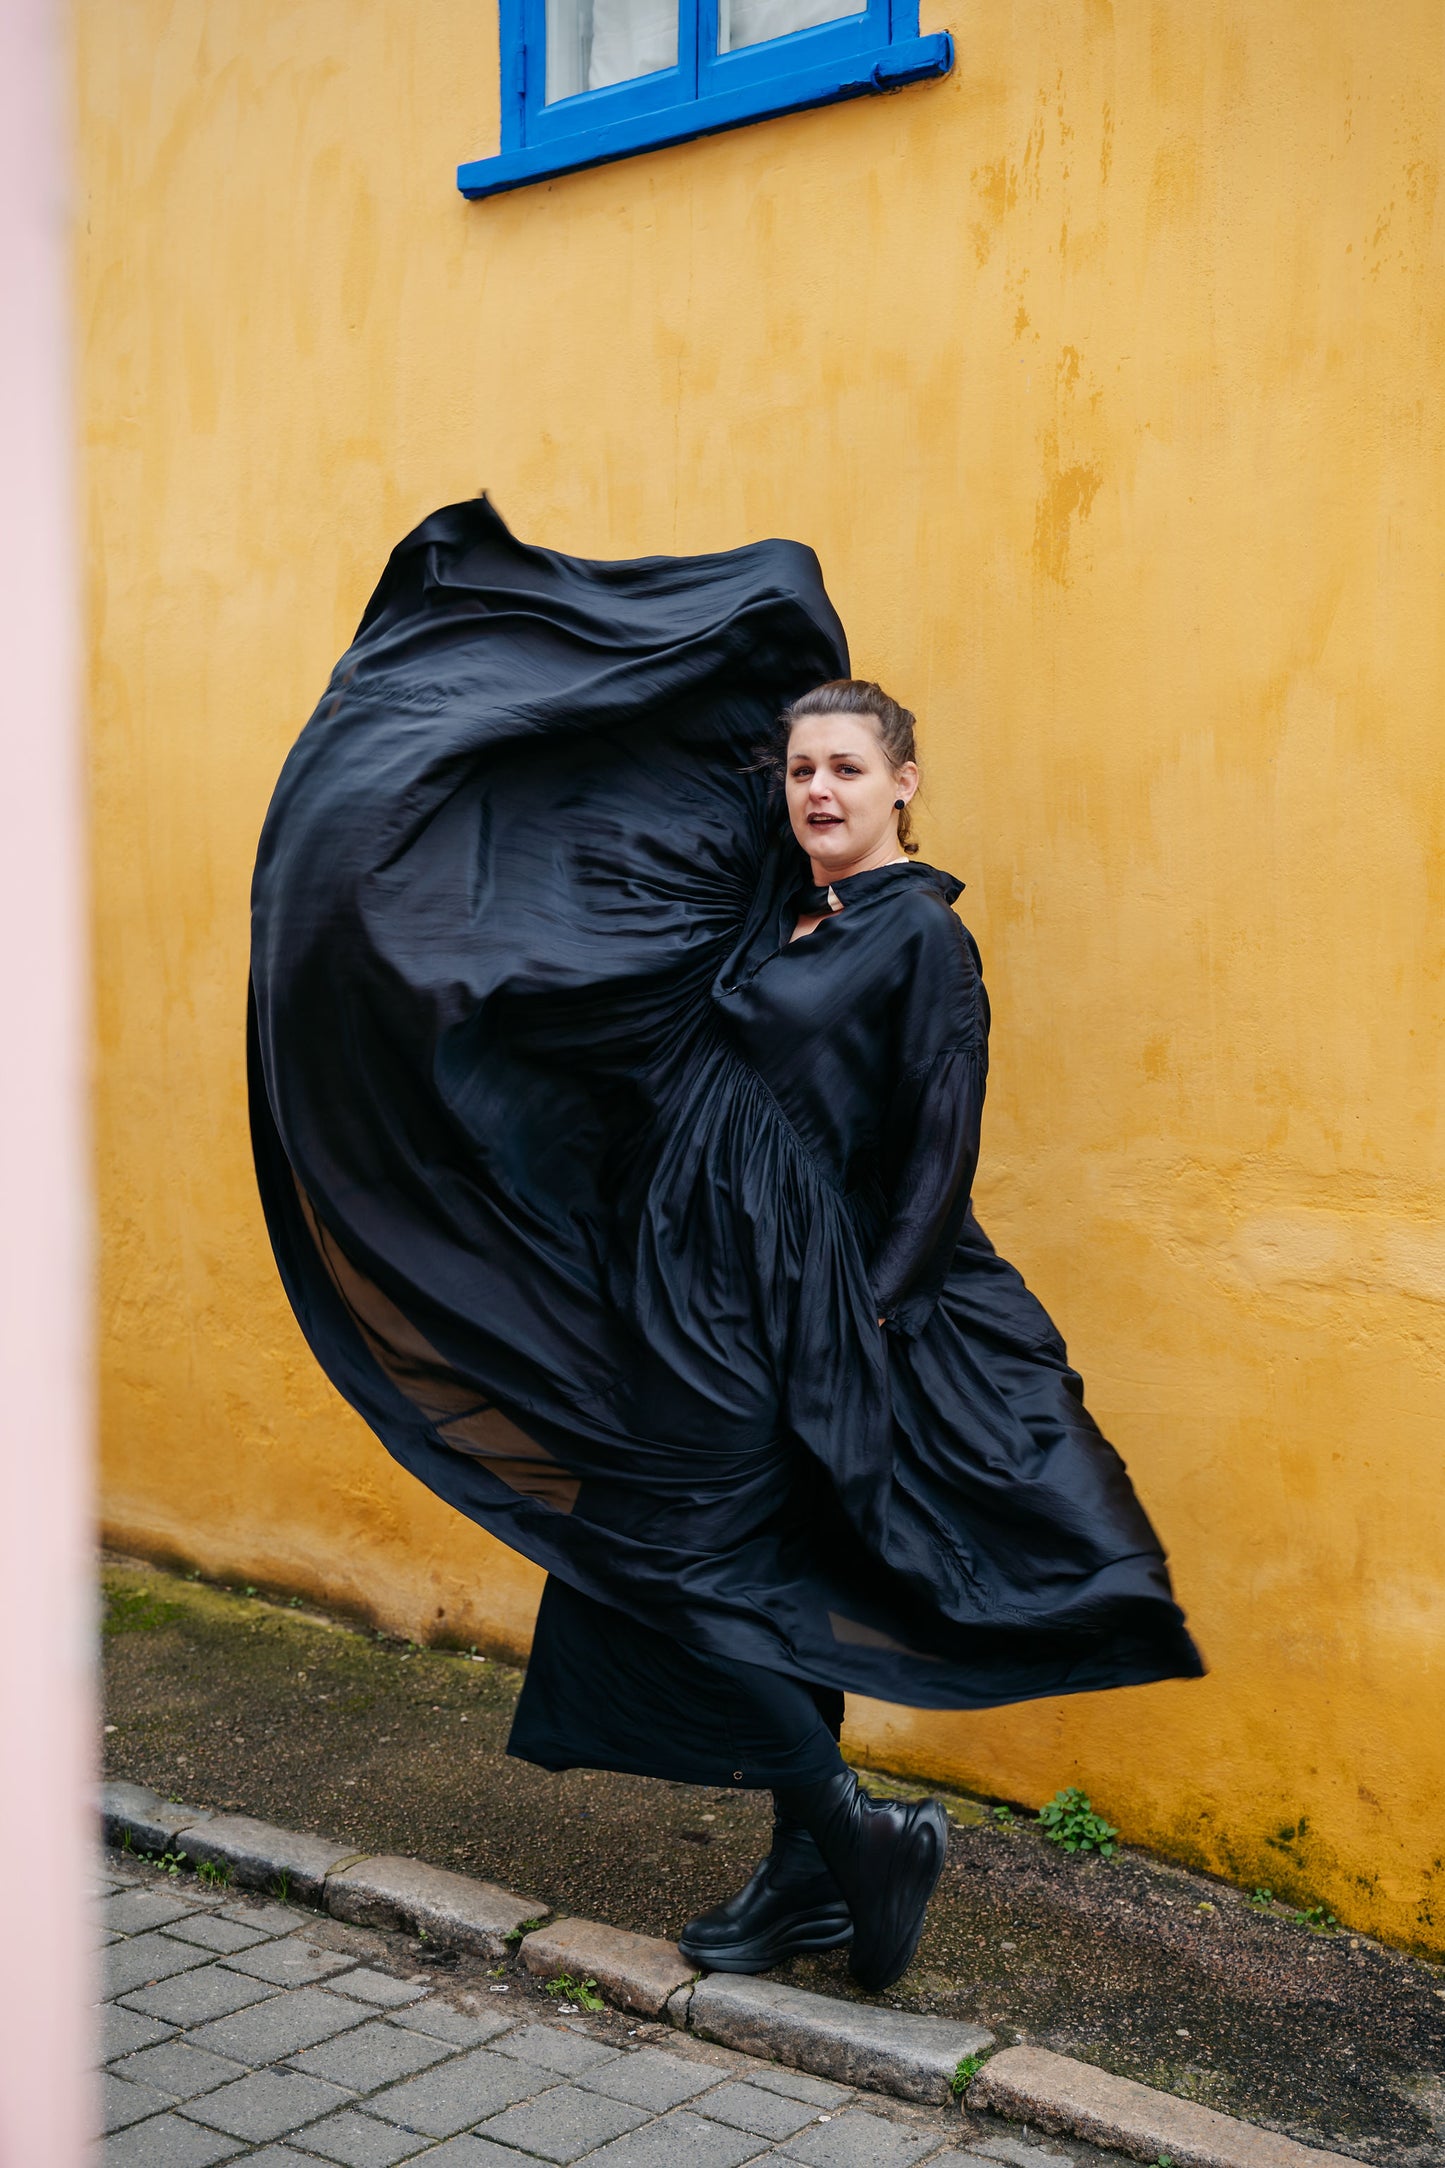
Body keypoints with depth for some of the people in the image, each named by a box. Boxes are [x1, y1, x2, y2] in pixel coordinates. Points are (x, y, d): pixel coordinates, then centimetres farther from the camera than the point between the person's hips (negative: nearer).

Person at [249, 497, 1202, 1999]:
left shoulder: (923, 936, -9)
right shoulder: (769, 903, 11)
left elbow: (940, 1153, -12)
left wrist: (864, 1322, -15)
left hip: (805, 1310, -8)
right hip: (709, 1295, 8)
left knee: (690, 1572, -8)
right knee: (768, 1588, 11)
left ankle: (859, 1834, 4)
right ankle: (813, 1877, 22)